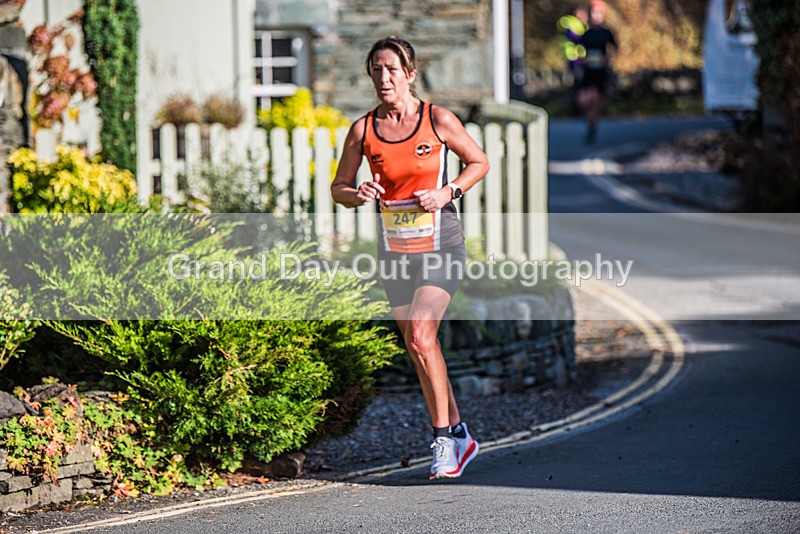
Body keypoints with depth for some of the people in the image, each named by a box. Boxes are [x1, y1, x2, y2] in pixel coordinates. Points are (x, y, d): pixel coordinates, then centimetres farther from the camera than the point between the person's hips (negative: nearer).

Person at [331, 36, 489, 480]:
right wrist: (358, 195, -16)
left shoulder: (438, 120, -7)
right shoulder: (363, 130, -1)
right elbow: (339, 188, 7)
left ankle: (443, 434, -8)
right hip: (394, 250, 4)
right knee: (417, 348, 9)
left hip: (441, 245, -4)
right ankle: (457, 434, 24)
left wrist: (447, 193, -11)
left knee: (420, 335, -19)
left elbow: (479, 162, 5)